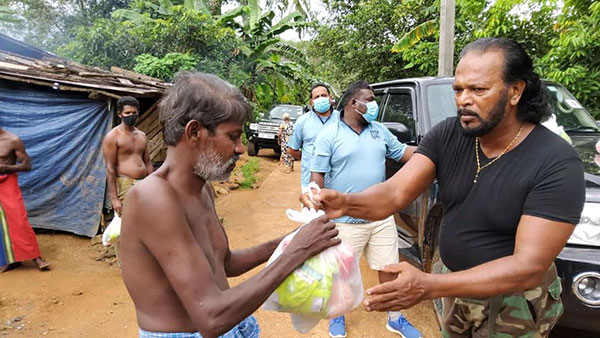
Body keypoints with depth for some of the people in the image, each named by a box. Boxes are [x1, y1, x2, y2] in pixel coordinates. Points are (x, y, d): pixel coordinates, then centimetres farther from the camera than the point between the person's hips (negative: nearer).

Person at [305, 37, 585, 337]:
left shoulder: (557, 164, -26)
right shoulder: (446, 135, -12)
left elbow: (529, 267, -30)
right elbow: (395, 193, -19)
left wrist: (428, 286, -41)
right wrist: (347, 203, -41)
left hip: (514, 304, -4)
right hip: (457, 284, 4)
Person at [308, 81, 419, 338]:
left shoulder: (379, 130, 9)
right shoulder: (329, 134, -7)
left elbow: (403, 152, 16)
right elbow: (317, 175, -8)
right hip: (345, 221, -4)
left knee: (389, 268, 14)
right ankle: (338, 316, 39)